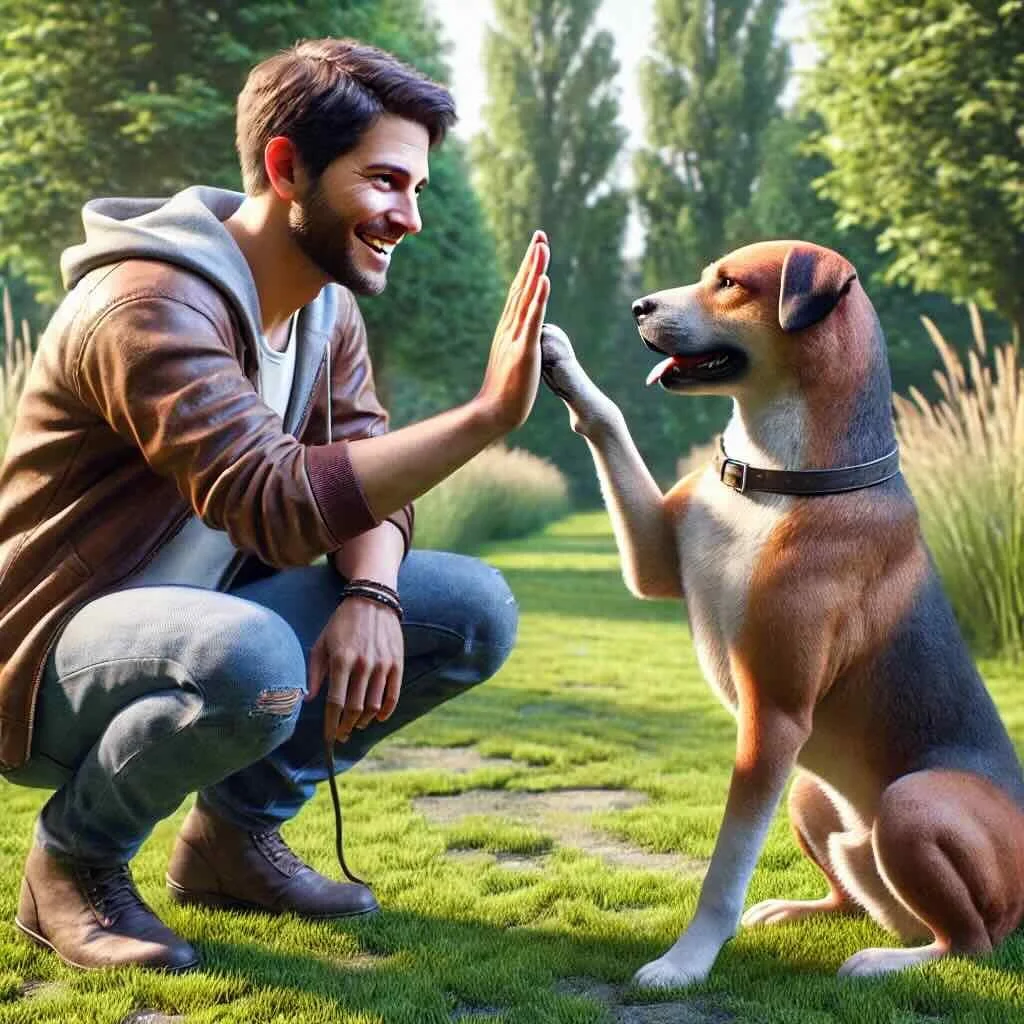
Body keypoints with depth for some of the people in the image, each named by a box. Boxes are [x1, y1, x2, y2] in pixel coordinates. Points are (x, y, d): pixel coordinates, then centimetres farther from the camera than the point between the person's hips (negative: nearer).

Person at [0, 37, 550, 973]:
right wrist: (486, 415, -42)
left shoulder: (328, 306, 3)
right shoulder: (151, 303, -26)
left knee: (476, 611, -5)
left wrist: (370, 595, -23)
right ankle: (75, 862, -8)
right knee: (254, 659, -41)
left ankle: (237, 832, 8)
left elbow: (367, 480, -2)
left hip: (199, 622, 8)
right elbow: (275, 500, -39)